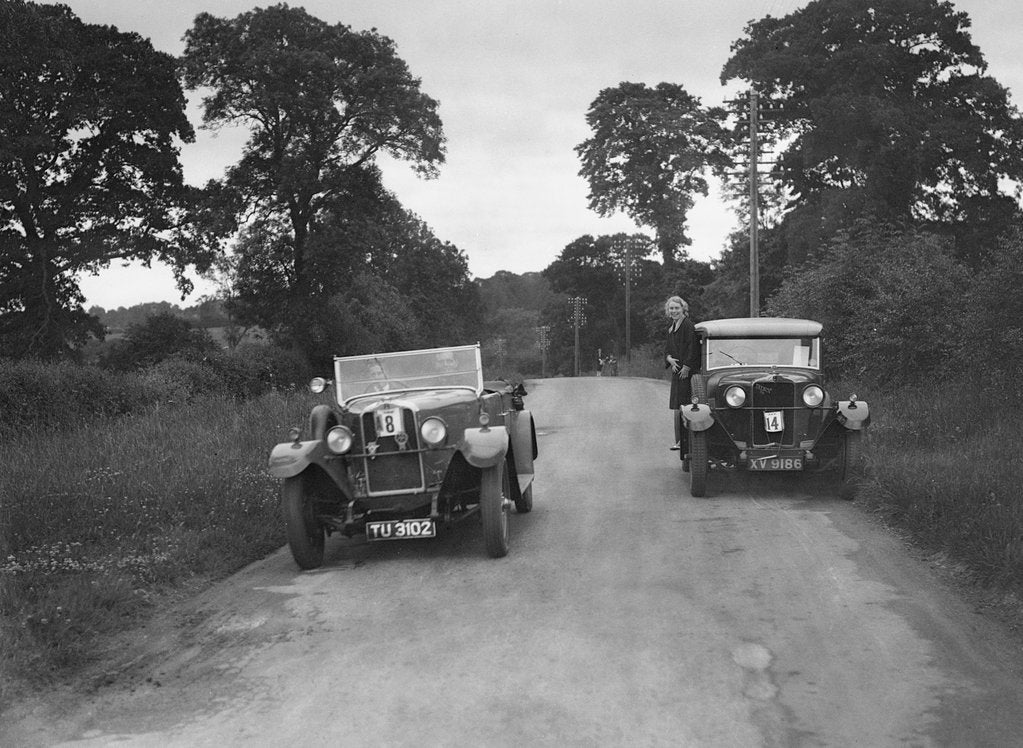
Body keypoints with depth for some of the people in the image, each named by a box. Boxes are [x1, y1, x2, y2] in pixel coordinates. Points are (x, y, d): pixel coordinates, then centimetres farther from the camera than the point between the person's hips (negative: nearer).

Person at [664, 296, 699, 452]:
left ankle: (684, 440, -5)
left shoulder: (688, 325, -10)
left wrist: (686, 367, -19)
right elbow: (667, 348, 17)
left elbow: (692, 348, -16)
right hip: (676, 370, 8)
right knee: (676, 407, 8)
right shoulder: (671, 328, 16)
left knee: (683, 406, -9)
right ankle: (679, 440, 12)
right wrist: (669, 359, -4)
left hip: (688, 371, -8)